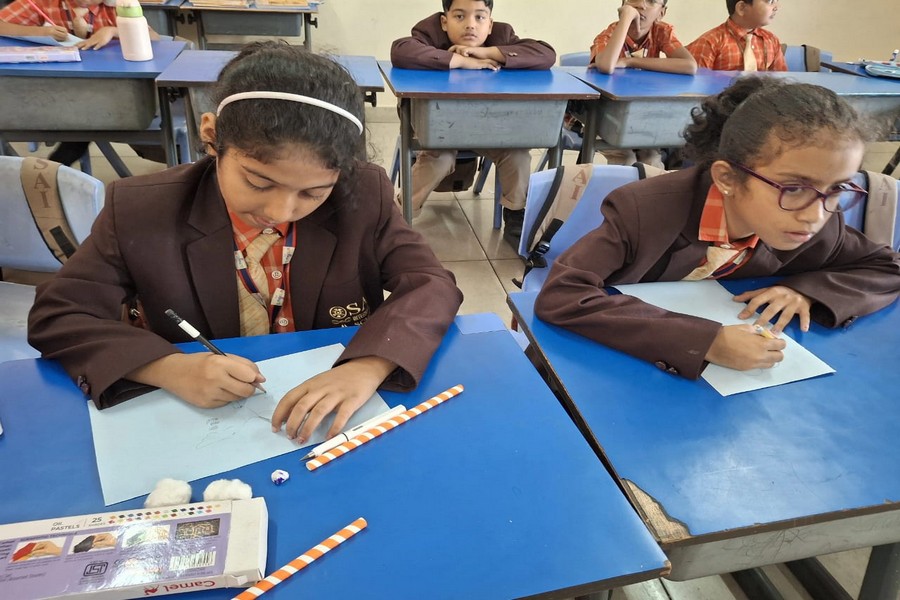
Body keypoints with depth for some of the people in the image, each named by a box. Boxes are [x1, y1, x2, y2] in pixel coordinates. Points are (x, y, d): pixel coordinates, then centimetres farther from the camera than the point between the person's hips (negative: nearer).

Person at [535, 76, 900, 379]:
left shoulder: (817, 229, -12)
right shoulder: (642, 210, -28)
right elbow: (559, 296, -38)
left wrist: (807, 290, -16)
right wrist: (705, 341, -41)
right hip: (613, 363, -4)